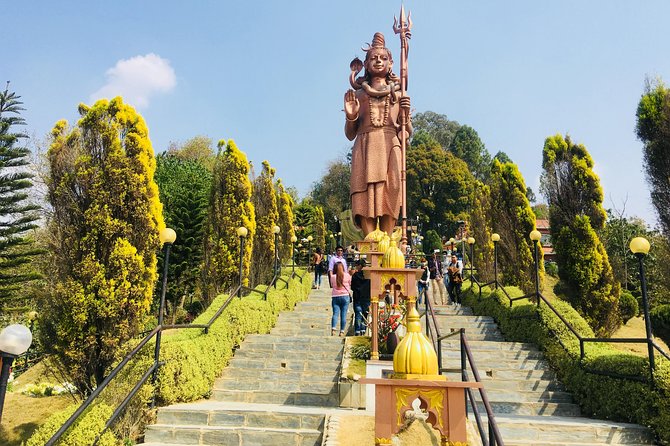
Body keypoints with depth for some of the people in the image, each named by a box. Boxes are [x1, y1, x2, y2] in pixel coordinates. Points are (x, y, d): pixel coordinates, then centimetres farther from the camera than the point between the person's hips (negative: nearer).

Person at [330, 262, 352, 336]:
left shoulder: (332, 277, -2)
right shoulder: (347, 276, -3)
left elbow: (331, 285, 10)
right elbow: (350, 284, 8)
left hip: (335, 297, 1)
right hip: (345, 296, -1)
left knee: (335, 314, 0)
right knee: (343, 315, 3)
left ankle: (333, 328, -18)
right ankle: (342, 331, 2)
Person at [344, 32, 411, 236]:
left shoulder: (398, 93, 17)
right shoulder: (358, 94, 17)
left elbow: (408, 131, 14)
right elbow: (350, 134, 15)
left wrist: (406, 114, -5)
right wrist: (350, 116, -3)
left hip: (391, 149, 0)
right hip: (366, 150, 0)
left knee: (389, 196, -13)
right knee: (367, 196, -14)